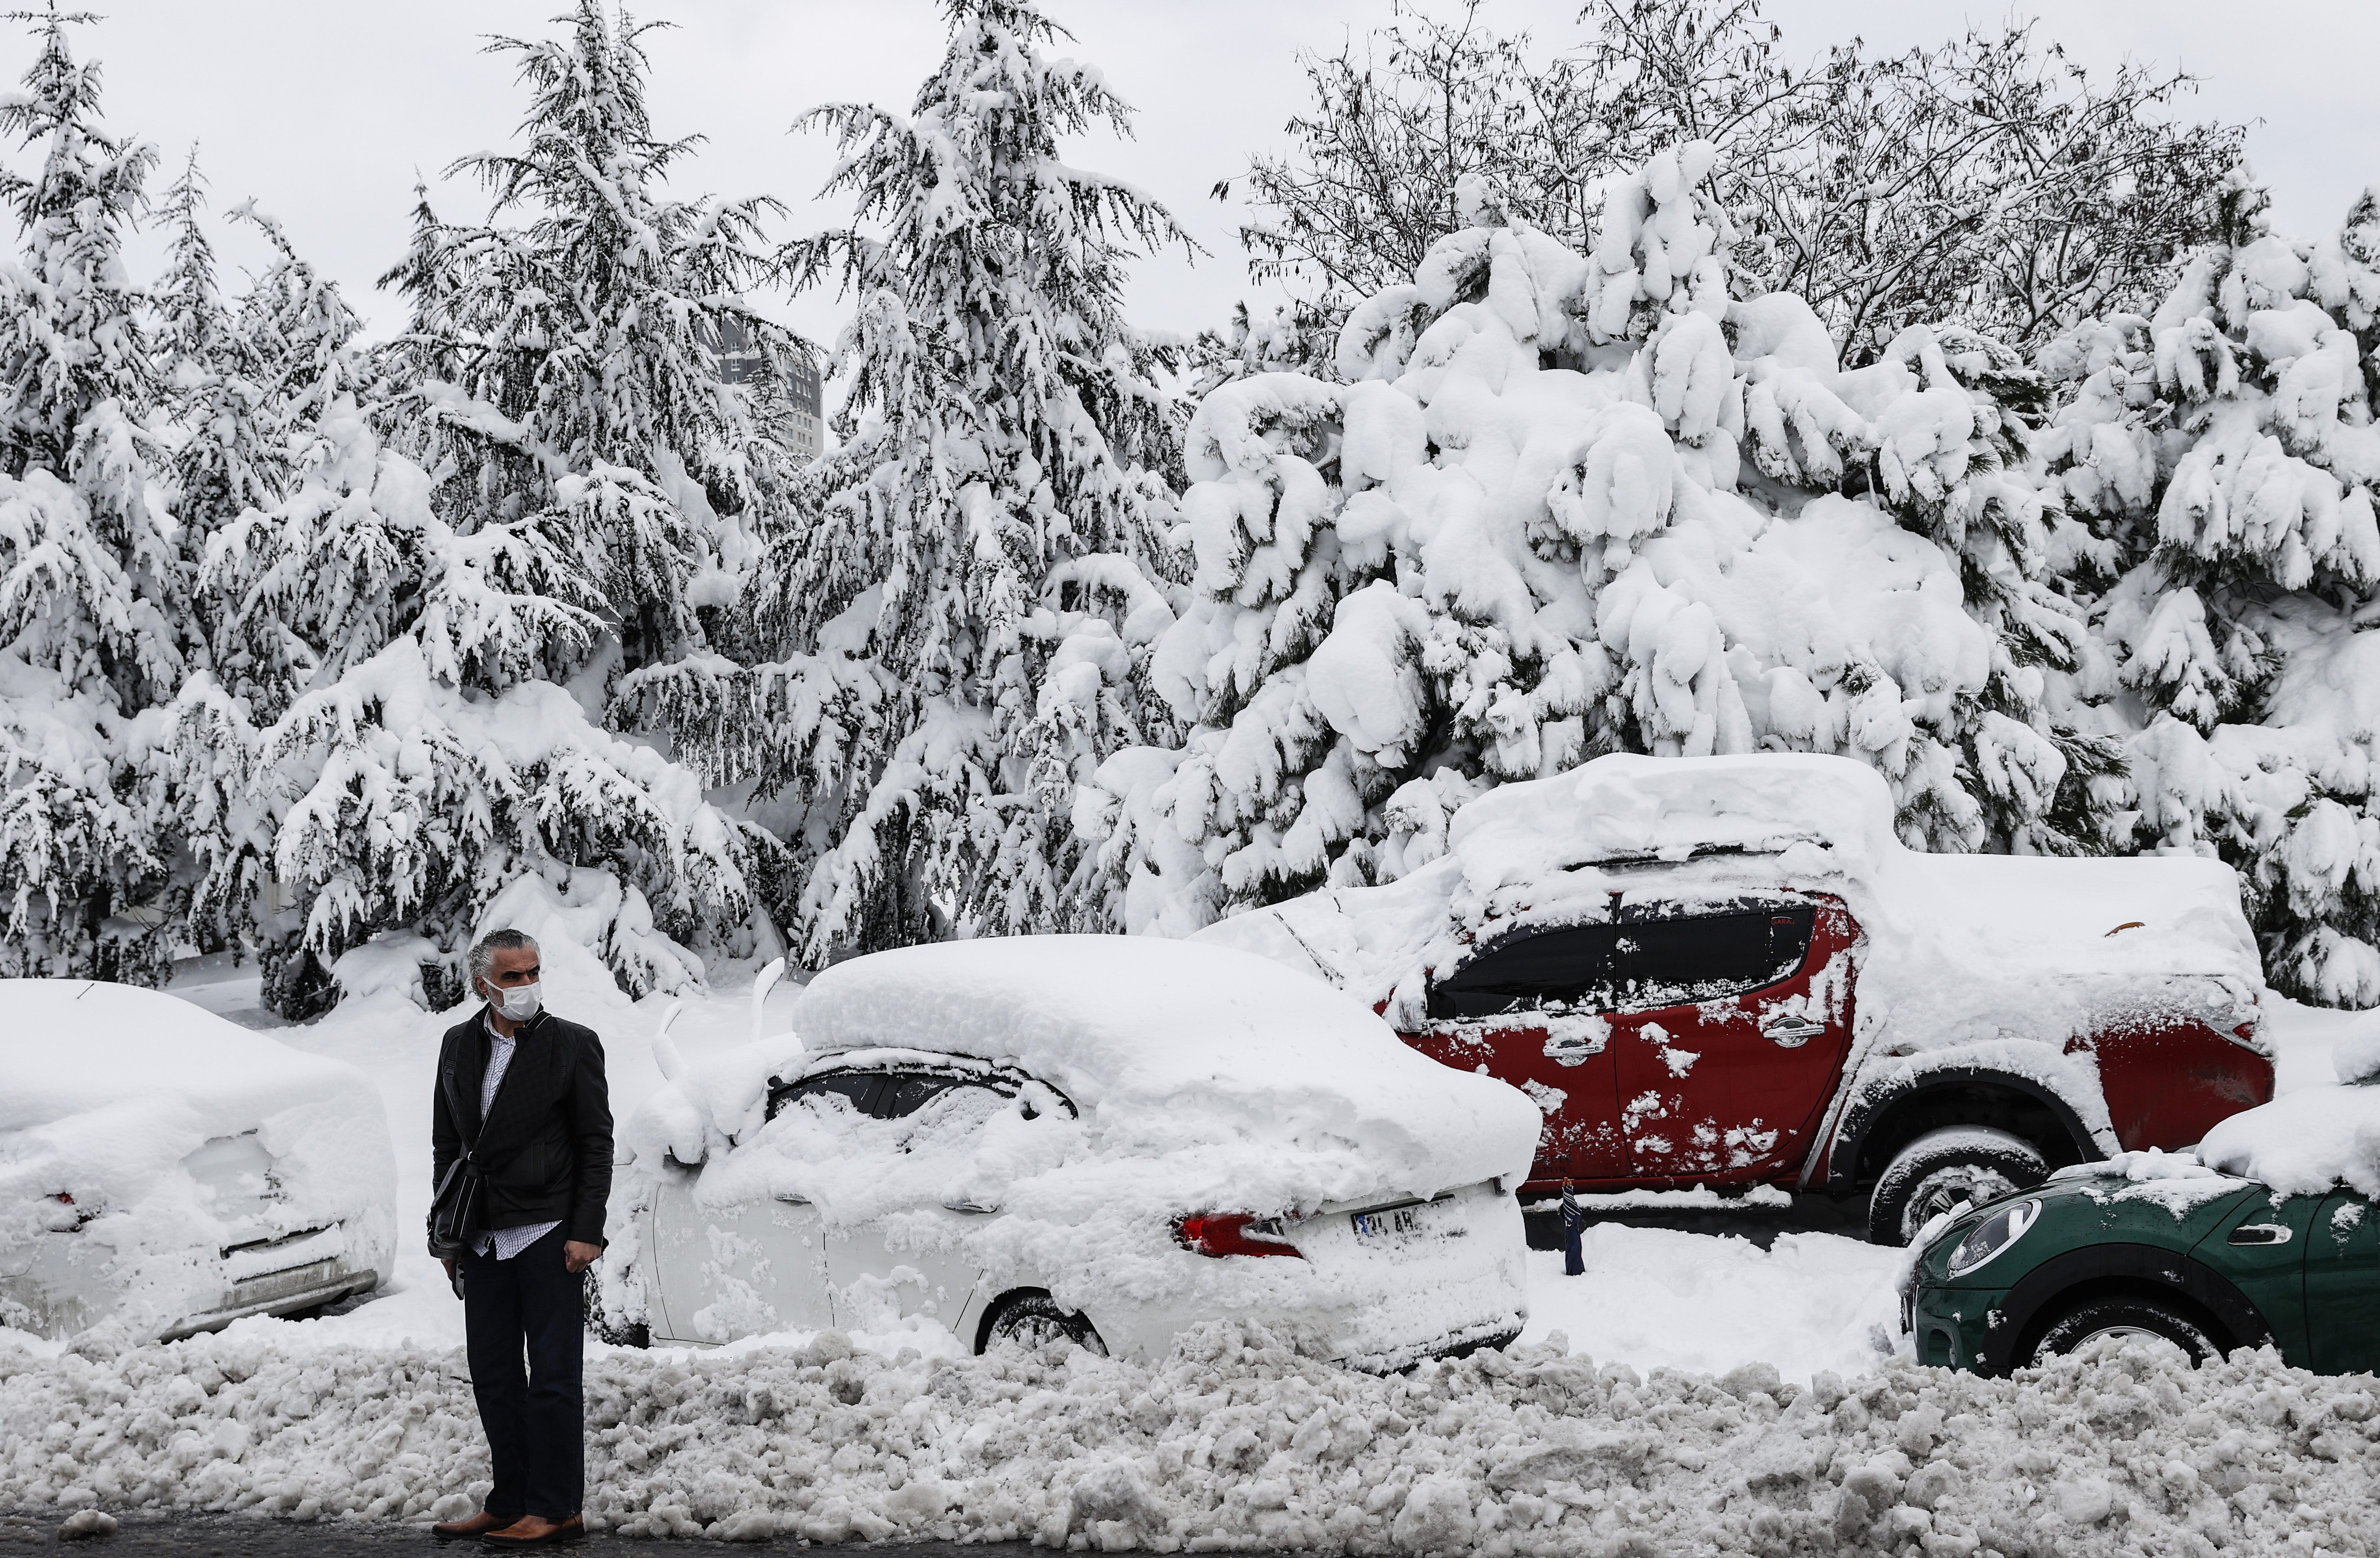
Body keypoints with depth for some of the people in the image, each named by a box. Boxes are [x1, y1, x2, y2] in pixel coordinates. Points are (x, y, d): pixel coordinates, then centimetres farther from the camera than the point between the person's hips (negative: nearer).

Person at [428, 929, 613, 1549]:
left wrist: (586, 1233, -10)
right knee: (493, 1377, 10)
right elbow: (446, 1144, 16)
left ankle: (556, 1511, 4)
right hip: (486, 1241, 5)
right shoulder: (458, 1045, 10)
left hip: (550, 1236, -5)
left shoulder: (572, 1044, -3)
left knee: (552, 1378, -2)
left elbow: (596, 1144, -4)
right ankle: (509, 1504, 19)